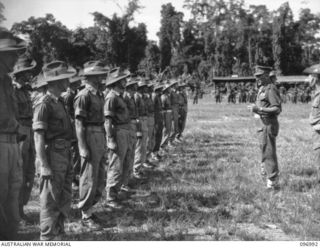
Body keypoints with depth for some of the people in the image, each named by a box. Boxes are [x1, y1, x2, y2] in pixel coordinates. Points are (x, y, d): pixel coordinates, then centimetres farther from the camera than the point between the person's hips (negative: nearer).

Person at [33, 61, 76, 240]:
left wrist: (69, 160, 18)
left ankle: (58, 235, 30)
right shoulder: (44, 104, -13)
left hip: (65, 155, 9)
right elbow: (38, 137, -16)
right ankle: (48, 239, 10)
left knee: (65, 199, 17)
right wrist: (44, 166, -21)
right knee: (50, 202, 0)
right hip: (53, 156, -9)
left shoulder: (59, 102, 14)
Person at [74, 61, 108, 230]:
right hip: (89, 138, -9)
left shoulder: (99, 94, 13)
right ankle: (86, 216, 12)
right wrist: (83, 148, -21)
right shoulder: (84, 96, -14)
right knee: (89, 179, 0)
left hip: (100, 137, 9)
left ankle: (89, 209, 29)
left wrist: (104, 143, 17)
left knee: (100, 178, 15)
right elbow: (79, 123, -17)